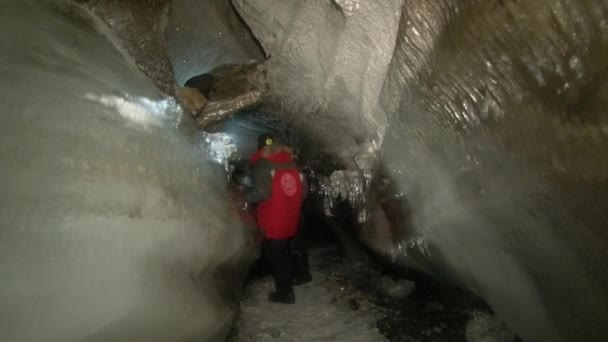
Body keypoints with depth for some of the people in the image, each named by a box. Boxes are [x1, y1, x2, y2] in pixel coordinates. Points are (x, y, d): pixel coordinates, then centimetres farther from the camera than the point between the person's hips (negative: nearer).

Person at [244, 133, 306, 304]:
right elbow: (303, 191, 7)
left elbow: (261, 192, -25)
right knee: (284, 254, 22)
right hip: (290, 221, 7)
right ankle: (286, 288, 37)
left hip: (273, 222, -7)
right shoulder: (291, 163, 7)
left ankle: (285, 293, 16)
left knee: (275, 256, 7)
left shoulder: (262, 165, -13)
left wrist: (244, 196, -9)